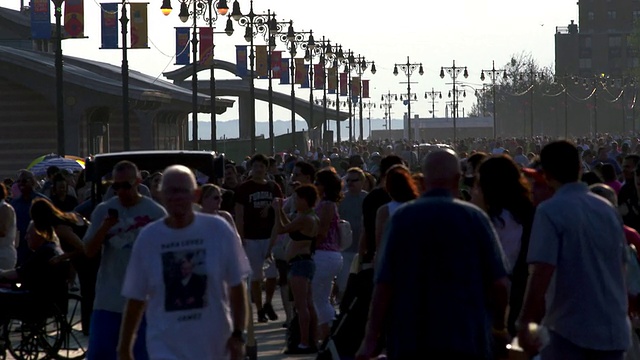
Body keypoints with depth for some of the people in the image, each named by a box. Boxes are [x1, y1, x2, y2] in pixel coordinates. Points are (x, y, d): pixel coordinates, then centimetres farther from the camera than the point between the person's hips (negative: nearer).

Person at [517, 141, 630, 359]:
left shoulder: (551, 211, -10)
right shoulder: (608, 209, 12)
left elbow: (541, 274, -18)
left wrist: (523, 323, -12)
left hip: (570, 330, -6)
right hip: (614, 330, 6)